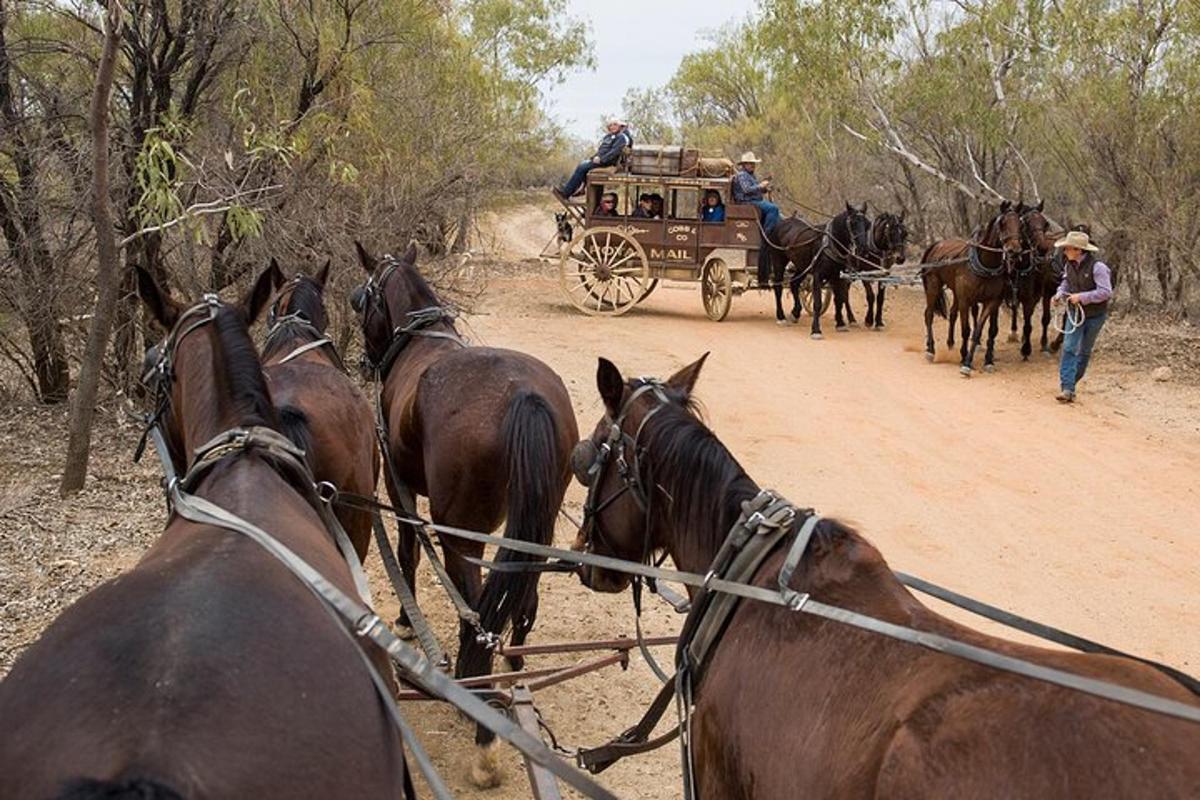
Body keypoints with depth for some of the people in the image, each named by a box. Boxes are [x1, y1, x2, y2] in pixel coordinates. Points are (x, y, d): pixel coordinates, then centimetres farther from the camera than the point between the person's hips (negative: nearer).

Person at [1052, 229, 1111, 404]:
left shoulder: (1097, 267, -22)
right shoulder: (1070, 266, -2)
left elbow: (1106, 292, -25)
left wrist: (1082, 297, -29)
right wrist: (1059, 294, -4)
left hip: (1094, 316, -4)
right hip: (1075, 313, 4)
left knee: (1084, 351, 11)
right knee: (1069, 348, -10)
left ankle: (1071, 382, 27)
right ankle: (1067, 387, -14)